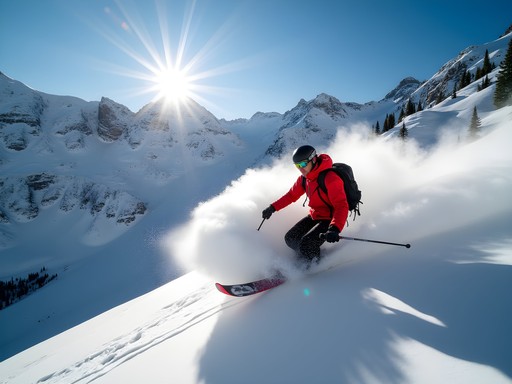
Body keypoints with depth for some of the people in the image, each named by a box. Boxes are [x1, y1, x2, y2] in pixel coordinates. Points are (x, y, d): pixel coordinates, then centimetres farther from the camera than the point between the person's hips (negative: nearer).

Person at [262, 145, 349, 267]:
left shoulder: (330, 178, -26)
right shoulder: (304, 178, 0)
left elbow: (341, 206, -32)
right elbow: (291, 195, 15)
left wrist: (335, 229, -47)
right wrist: (273, 207, 12)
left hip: (330, 219, -8)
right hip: (314, 216, 8)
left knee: (306, 244, -24)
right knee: (291, 238, 3)